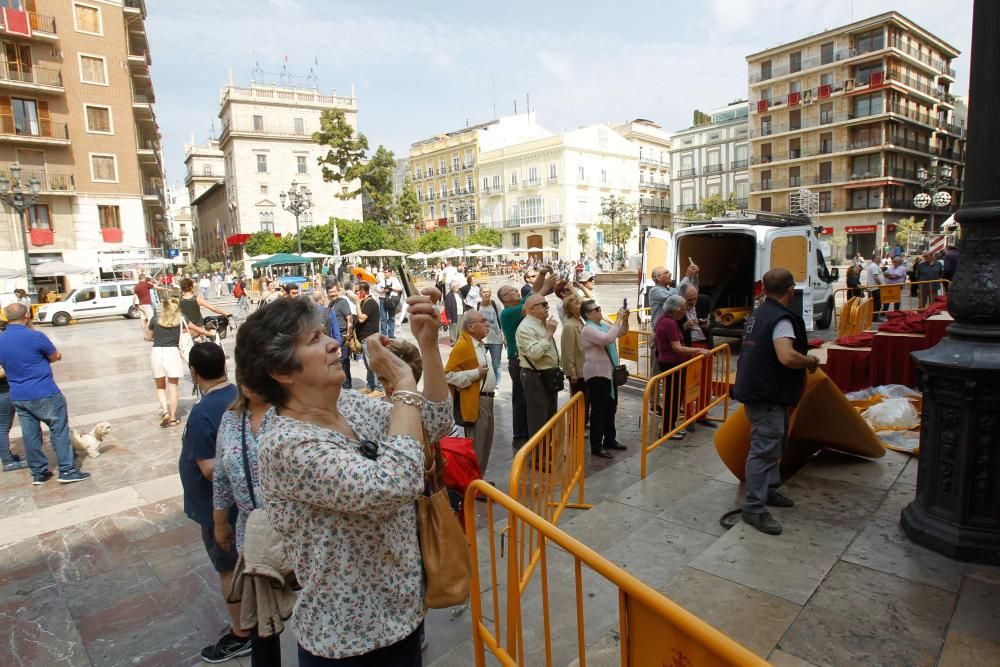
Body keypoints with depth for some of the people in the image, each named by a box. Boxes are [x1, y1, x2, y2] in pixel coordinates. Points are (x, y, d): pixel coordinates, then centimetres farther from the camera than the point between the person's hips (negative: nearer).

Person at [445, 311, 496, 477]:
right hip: (475, 402, -10)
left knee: (486, 444, 18)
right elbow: (448, 375, -22)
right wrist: (476, 373, -21)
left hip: (486, 399, 10)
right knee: (476, 446, -4)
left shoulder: (478, 344, 13)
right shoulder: (462, 346, -17)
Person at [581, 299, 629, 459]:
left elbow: (621, 333, 21)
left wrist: (625, 319, 2)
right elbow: (607, 339, -32)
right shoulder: (588, 329, -17)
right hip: (597, 374, -9)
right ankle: (596, 447, 5)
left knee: (611, 408, 17)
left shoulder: (603, 325, 11)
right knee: (598, 410, -4)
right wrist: (618, 319, -25)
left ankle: (610, 440, 30)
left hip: (609, 373, 9)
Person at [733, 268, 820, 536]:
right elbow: (787, 357, -34)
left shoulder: (759, 313, 12)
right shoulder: (781, 319, -19)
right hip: (766, 395, -10)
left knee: (773, 444, 23)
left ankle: (767, 490, 36)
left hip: (758, 389, 10)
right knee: (764, 450, -5)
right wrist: (810, 361, -14)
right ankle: (754, 508, 2)